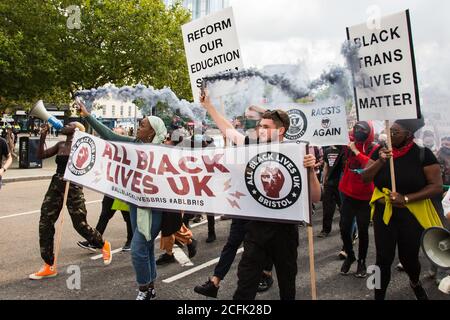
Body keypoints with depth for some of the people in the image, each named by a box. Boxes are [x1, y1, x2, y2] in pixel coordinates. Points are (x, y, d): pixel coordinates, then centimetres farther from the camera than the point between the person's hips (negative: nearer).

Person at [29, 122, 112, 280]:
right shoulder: (60, 145, 14)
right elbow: (41, 155, 9)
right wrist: (43, 136, 1)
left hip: (72, 186, -6)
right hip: (55, 184, 6)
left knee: (80, 224, -1)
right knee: (45, 223, 0)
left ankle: (104, 245, 27)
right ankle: (49, 266, 10)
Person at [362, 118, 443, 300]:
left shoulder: (423, 154, -11)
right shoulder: (381, 151, -1)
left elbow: (437, 187, -11)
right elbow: (364, 178, -4)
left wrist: (406, 198, -19)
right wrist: (380, 161, -20)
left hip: (411, 214, -1)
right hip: (383, 212, 2)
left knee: (408, 257, 13)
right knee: (384, 259, 3)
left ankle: (415, 283, 48)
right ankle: (379, 296, 21)